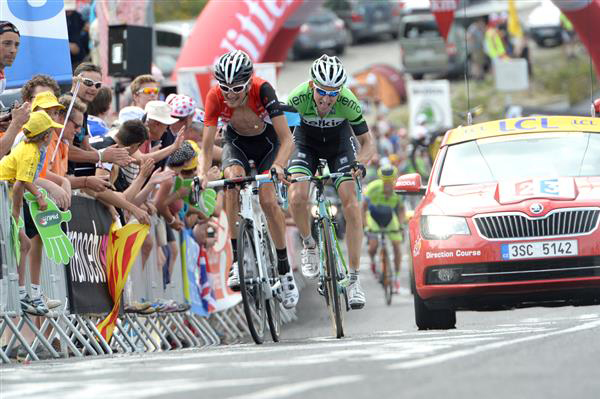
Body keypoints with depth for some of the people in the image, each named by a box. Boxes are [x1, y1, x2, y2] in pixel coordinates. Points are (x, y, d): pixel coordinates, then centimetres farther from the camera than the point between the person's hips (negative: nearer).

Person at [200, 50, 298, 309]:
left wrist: (278, 165, -53)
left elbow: (286, 139, -35)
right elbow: (207, 148, -26)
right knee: (233, 180, -30)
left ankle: (285, 269, -1)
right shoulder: (215, 98, -29)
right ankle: (237, 259, -25)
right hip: (237, 142, 2)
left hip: (267, 142, -1)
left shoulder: (262, 90, -34)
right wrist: (202, 174, -44)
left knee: (268, 200, -19)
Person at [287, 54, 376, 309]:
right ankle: (309, 246, 6)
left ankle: (354, 279, -9)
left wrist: (360, 163, -40)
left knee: (351, 204, -16)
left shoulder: (348, 102, -32)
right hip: (306, 141, 0)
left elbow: (368, 143, -20)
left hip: (339, 141, 0)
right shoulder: (299, 97, -34)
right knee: (297, 197, -25)